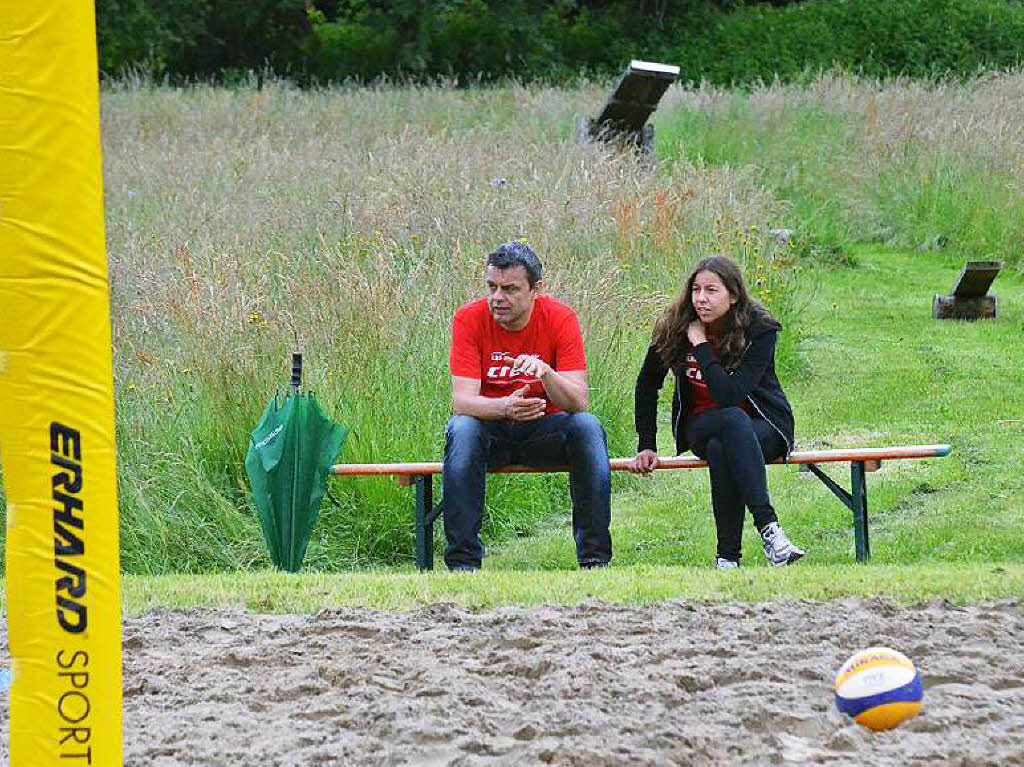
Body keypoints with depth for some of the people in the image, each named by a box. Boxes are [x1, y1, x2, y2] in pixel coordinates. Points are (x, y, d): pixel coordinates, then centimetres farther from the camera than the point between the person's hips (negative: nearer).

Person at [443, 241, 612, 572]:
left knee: (588, 427, -28)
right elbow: (462, 400, -22)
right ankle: (463, 562, -30)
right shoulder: (470, 319, -13)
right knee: (461, 429, -33)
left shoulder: (560, 318, -11)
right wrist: (505, 408, -43)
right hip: (490, 432, -1)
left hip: (543, 429, 1)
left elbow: (578, 403, -19)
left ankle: (595, 557, -23)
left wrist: (545, 373, -39)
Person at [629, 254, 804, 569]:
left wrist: (702, 346, -25)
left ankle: (728, 555, -38)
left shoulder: (759, 329, -17)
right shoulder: (675, 328, -8)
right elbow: (647, 385, 6)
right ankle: (768, 526, -43)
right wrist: (646, 446, 2)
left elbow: (731, 395, -28)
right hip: (701, 425, 2)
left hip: (763, 427, -1)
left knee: (721, 449, -38)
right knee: (733, 420, -36)